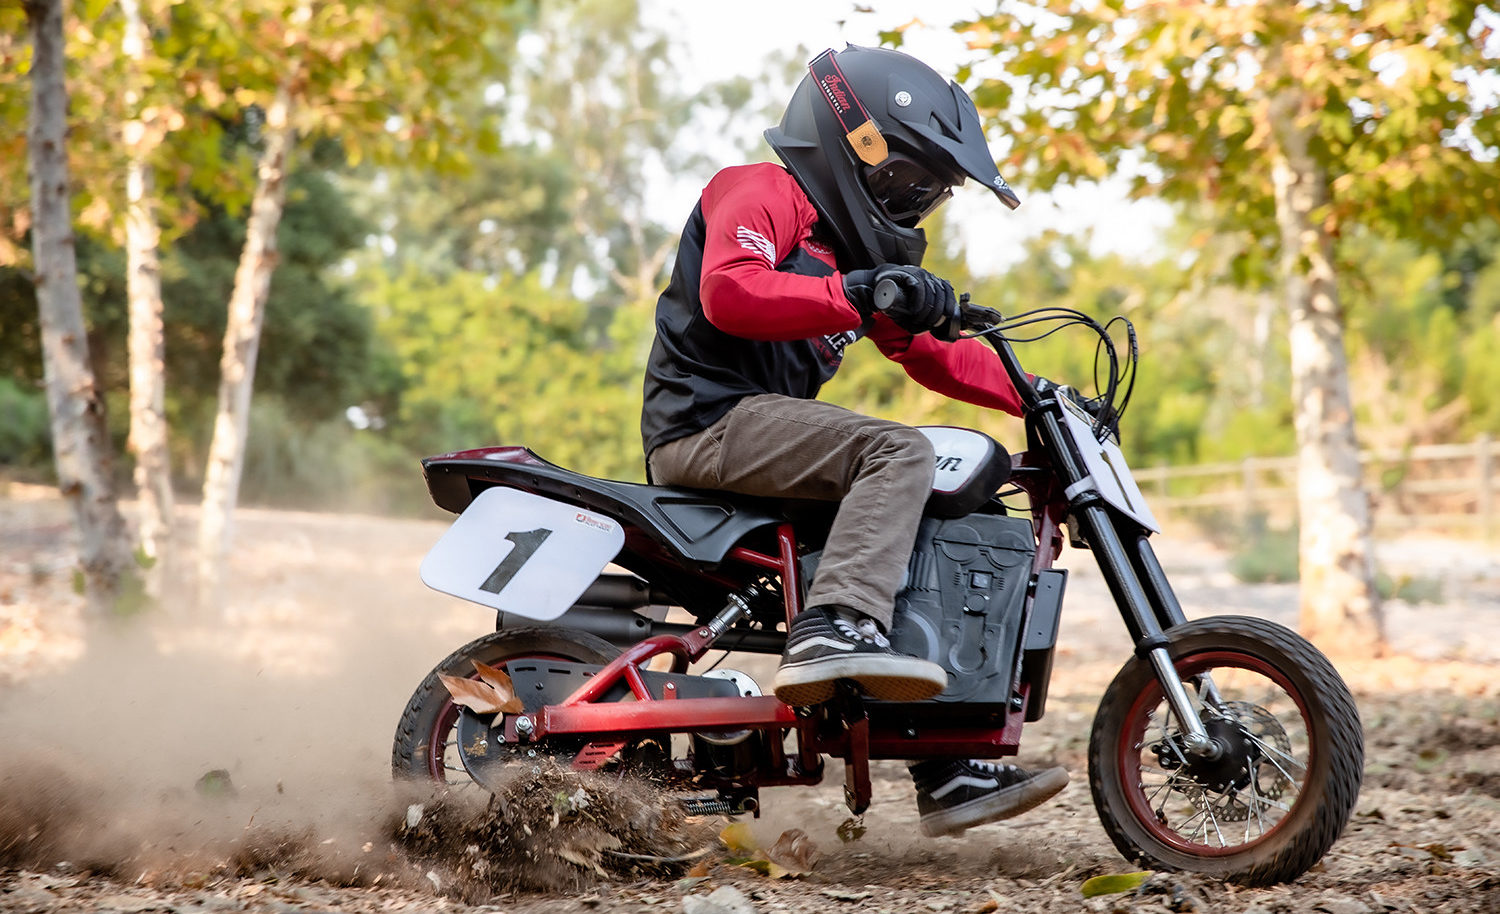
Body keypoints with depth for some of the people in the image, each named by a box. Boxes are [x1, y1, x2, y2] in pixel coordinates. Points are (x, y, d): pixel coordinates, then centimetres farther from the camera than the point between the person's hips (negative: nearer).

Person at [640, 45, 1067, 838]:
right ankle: (832, 630, -44)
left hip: (759, 428, 10)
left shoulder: (858, 246, 25)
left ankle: (948, 771, 12)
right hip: (710, 416, -10)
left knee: (931, 536, 11)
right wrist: (857, 295, -29)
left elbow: (931, 355, 24)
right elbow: (728, 291, -23)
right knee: (899, 452, -27)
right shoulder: (762, 194, -4)